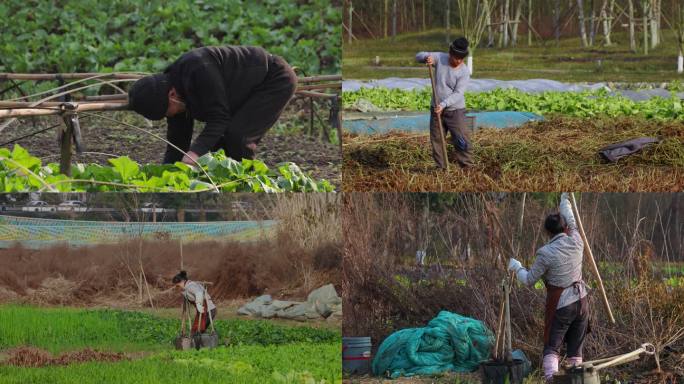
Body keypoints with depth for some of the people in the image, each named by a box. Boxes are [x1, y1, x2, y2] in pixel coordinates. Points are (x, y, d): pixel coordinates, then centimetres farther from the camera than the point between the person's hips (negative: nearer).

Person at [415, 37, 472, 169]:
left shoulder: (464, 72, -15)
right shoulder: (440, 58, -5)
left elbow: (458, 94, -20)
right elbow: (418, 56, 0)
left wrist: (443, 105, -32)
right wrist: (426, 57, -24)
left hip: (455, 110, -4)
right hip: (436, 109, 4)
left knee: (461, 141, -10)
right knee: (436, 140, 7)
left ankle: (467, 167, -3)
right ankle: (441, 168, 15)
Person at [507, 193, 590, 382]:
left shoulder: (546, 253, -14)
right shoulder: (576, 243, -2)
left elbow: (529, 280, -3)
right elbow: (572, 223, 21)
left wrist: (516, 267, 17)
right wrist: (564, 202, 39)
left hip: (560, 305, -5)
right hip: (580, 301, 5)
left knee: (551, 347, -1)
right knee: (576, 348, 12)